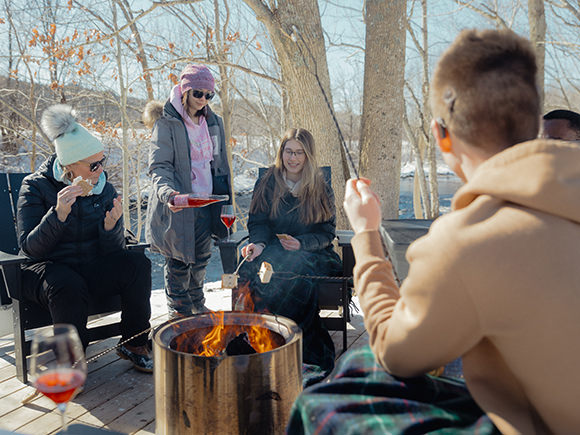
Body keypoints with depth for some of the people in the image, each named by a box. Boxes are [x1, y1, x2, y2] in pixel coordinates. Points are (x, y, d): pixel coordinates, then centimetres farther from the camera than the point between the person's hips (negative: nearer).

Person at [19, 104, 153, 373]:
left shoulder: (104, 189, 0)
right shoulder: (36, 187, -8)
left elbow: (113, 252, -4)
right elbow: (30, 248, -15)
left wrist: (111, 226, -27)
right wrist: (58, 213, -30)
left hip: (92, 270, 4)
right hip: (49, 269, -3)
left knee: (137, 263, -21)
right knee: (68, 286, -36)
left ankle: (134, 344, -5)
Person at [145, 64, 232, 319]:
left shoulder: (214, 123, 13)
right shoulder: (167, 123, -6)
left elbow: (220, 164, 18)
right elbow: (159, 166, -12)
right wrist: (166, 191, -31)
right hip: (178, 204, -5)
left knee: (201, 259, 14)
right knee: (178, 261, 2)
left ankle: (197, 306, 34)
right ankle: (179, 312, 21)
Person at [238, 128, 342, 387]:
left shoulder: (321, 189, 8)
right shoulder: (267, 183, 12)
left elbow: (327, 232, 4)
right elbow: (257, 222, 10)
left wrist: (301, 244, -15)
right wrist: (260, 243, -12)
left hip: (311, 253, -1)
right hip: (273, 249, 2)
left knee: (291, 272, -37)